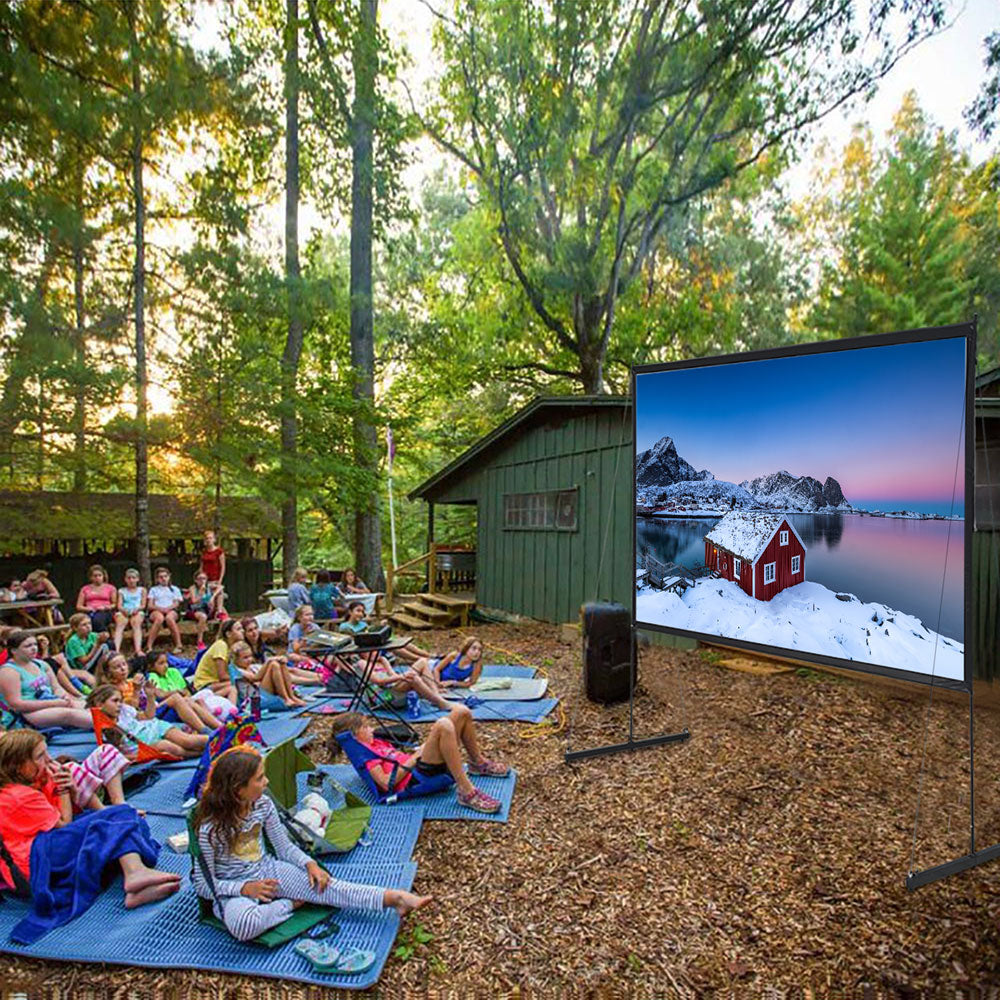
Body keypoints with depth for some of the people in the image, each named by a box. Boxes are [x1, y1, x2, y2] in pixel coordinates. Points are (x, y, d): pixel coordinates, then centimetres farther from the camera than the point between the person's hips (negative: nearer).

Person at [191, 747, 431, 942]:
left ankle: (395, 897, -24)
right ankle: (292, 904, -11)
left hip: (267, 870, 4)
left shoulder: (263, 804, -7)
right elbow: (203, 883, -14)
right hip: (231, 888, -4)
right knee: (243, 924, -40)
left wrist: (310, 864, -15)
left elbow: (285, 847, 2)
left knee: (323, 885, -18)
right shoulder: (210, 827, -23)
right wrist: (245, 888, -27)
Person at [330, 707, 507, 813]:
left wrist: (421, 748, 10)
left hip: (425, 765, 9)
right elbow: (386, 782, -16)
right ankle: (467, 793, -32)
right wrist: (414, 758, -13)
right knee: (443, 726, -36)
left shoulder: (375, 743, 24)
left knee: (461, 712, 0)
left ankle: (478, 763, 17)